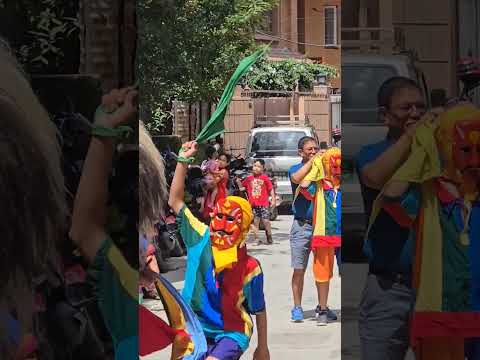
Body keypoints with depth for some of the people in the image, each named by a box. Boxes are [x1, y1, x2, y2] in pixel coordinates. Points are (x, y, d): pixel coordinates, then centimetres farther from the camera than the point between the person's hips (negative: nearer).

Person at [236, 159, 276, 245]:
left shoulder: (265, 178, 0)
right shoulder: (249, 178, 7)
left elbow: (271, 189, 4)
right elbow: (241, 186, 19)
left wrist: (273, 200, 0)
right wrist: (238, 181, -1)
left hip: (263, 204, -2)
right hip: (253, 204, 2)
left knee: (266, 221, -4)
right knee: (255, 222, 4)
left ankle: (269, 238, 15)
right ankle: (257, 239, 9)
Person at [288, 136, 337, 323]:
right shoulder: (295, 169, 4)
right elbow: (297, 178, -20)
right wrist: (312, 160, -15)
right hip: (302, 226, -2)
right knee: (299, 270, 2)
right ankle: (297, 308, 11)